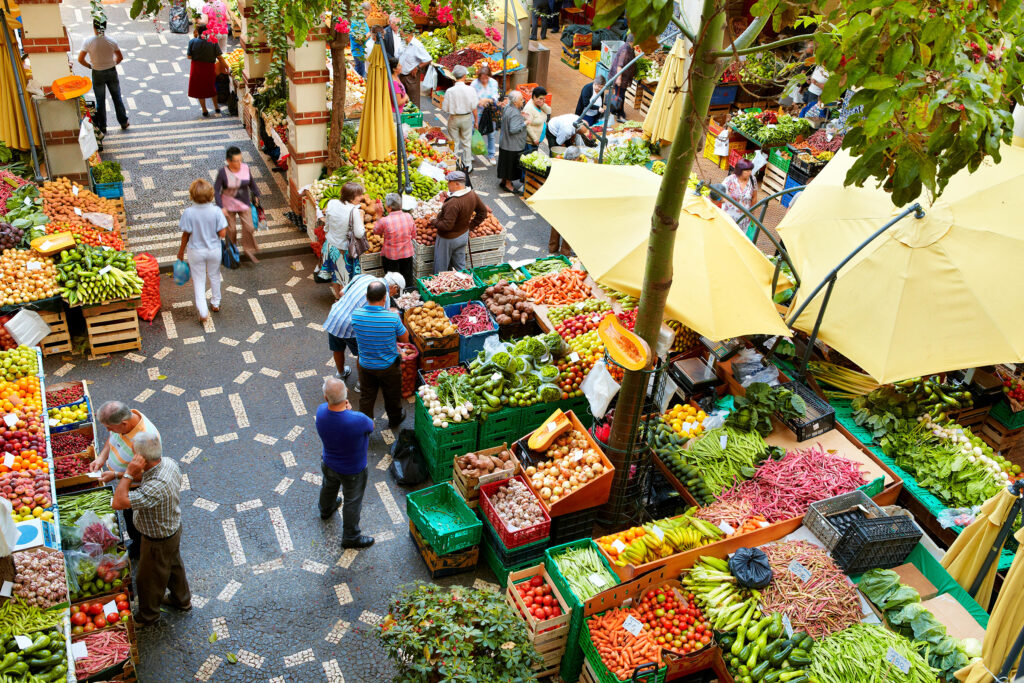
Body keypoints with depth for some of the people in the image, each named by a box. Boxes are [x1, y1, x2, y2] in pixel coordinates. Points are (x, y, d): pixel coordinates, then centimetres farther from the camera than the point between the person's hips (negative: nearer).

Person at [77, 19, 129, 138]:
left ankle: (102, 129, 20)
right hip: (112, 72, 1)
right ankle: (124, 122, 31)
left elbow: (80, 59, -14)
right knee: (117, 98, 18)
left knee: (100, 102, 11)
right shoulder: (111, 41, -14)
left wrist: (90, 66, 4)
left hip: (97, 74, -1)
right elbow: (120, 58, -3)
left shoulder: (88, 41, -17)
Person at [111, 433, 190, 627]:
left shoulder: (155, 488, -44)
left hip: (158, 540, -8)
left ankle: (148, 616, 45)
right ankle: (182, 600, 55)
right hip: (173, 528, 8)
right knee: (174, 565, 31)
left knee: (149, 578, 19)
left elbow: (118, 503, -42)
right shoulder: (169, 463, -16)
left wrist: (129, 473, -40)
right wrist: (134, 475, -9)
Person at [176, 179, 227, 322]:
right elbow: (222, 233, -16)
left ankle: (203, 312, 5)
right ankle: (215, 304, 41)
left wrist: (181, 251, 4)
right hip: (214, 250, 1)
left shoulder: (188, 213, -21)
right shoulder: (216, 211, -20)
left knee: (199, 280, 12)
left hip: (196, 252, -1)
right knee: (214, 276, 24)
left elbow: (186, 235, -12)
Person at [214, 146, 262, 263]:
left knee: (248, 227, -2)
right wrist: (221, 207, -20)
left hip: (244, 204, 3)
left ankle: (249, 250, 18)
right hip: (229, 205, -3)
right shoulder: (223, 172, -21)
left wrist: (256, 195, 18)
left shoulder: (245, 167, -11)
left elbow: (251, 182, 8)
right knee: (231, 229, 10)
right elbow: (216, 190, -15)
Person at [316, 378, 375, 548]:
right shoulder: (358, 421, -42)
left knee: (329, 488, 36)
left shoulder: (321, 411, -28)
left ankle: (326, 510, 67)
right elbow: (371, 426, -17)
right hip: (352, 471, -5)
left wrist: (345, 410, -22)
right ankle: (350, 537, 41)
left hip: (328, 464, 5)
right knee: (352, 502, 20)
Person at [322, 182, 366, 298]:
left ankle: (337, 296, 42)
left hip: (330, 244, 6)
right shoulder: (354, 210, -26)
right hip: (344, 249, -6)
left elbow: (326, 227, 2)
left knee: (335, 274, 24)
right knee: (345, 275, 14)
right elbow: (359, 234, -21)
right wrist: (361, 217, -10)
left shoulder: (331, 204, -9)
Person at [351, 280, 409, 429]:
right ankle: (395, 419, 47)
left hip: (366, 365, 2)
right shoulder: (393, 318, -28)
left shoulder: (356, 315, -20)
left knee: (366, 397, 21)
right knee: (392, 395, 24)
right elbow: (405, 339, -11)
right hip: (389, 366, -2)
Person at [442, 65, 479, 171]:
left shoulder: (449, 91, -15)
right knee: (466, 142, 14)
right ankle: (467, 165, 23)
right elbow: (474, 107, -8)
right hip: (466, 118, 0)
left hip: (453, 118, 0)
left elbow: (445, 109, -10)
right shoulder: (470, 89, -14)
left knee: (454, 142, 13)